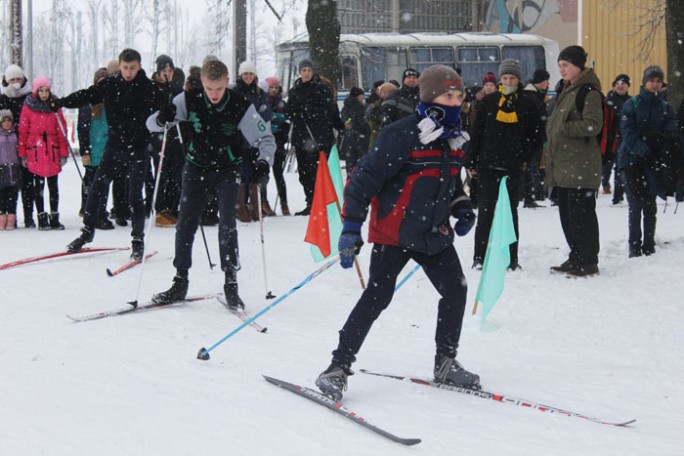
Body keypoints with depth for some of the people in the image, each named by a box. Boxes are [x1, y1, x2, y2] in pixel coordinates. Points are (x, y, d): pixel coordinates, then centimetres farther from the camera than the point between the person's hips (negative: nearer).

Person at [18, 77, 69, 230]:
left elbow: (61, 130, 7)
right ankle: (42, 218, 7)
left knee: (54, 187, 4)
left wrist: (64, 153, 2)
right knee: (38, 186, 1)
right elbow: (23, 131, 3)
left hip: (52, 152, 2)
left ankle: (54, 218, 9)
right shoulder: (28, 106, 1)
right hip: (35, 153, -2)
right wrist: (23, 154, -1)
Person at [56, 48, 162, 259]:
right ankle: (87, 231, 21)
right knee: (97, 188, 5)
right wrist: (60, 103, -8)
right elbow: (85, 96, 2)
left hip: (138, 149, -3)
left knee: (135, 195, -2)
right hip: (114, 147, 3)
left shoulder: (149, 88, -7)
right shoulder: (109, 85, -1)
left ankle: (138, 240, 11)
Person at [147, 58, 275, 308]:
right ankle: (180, 282, 10)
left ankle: (231, 283, -4)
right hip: (196, 167, 2)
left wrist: (264, 161, -35)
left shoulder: (241, 106, -21)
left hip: (227, 169, -2)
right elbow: (151, 124, -13)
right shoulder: (188, 100, -17)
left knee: (227, 223, -13)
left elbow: (266, 138, -14)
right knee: (185, 223, 0)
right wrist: (161, 119, -37)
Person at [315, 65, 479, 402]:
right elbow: (364, 178, -18)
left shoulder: (453, 139, 8)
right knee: (378, 296, -12)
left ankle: (446, 363, 22)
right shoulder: (401, 135, -18)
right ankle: (339, 367, -5)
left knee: (456, 291, 6)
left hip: (434, 234, 7)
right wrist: (351, 228, -23)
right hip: (394, 232, -7)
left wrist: (462, 209, 8)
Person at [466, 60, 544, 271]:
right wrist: (470, 161, 2)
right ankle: (480, 257, 6)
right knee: (486, 212, 0)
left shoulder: (528, 104, 4)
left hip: (514, 167, 0)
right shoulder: (488, 101, 4)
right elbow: (476, 132, 5)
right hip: (488, 165, 0)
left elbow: (537, 135, 8)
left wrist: (526, 158, -1)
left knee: (510, 212, 6)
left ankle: (511, 258, 11)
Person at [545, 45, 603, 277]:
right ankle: (576, 258, 21)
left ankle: (588, 261, -3)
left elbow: (593, 124, -19)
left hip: (580, 165, -10)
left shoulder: (588, 91, -10)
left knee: (581, 213, -8)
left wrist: (565, 129, -19)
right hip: (562, 164, 10)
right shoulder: (565, 90, 20)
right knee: (567, 213, 13)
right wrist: (551, 158, 20)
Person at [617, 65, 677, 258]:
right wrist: (645, 149, -23)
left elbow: (671, 135, -3)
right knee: (635, 205, -5)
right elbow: (628, 133, -10)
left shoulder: (666, 108, 7)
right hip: (632, 160, -2)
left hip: (653, 162, 2)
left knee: (650, 206, 4)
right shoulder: (631, 105, -1)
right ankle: (634, 247, 1)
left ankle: (649, 246, 11)